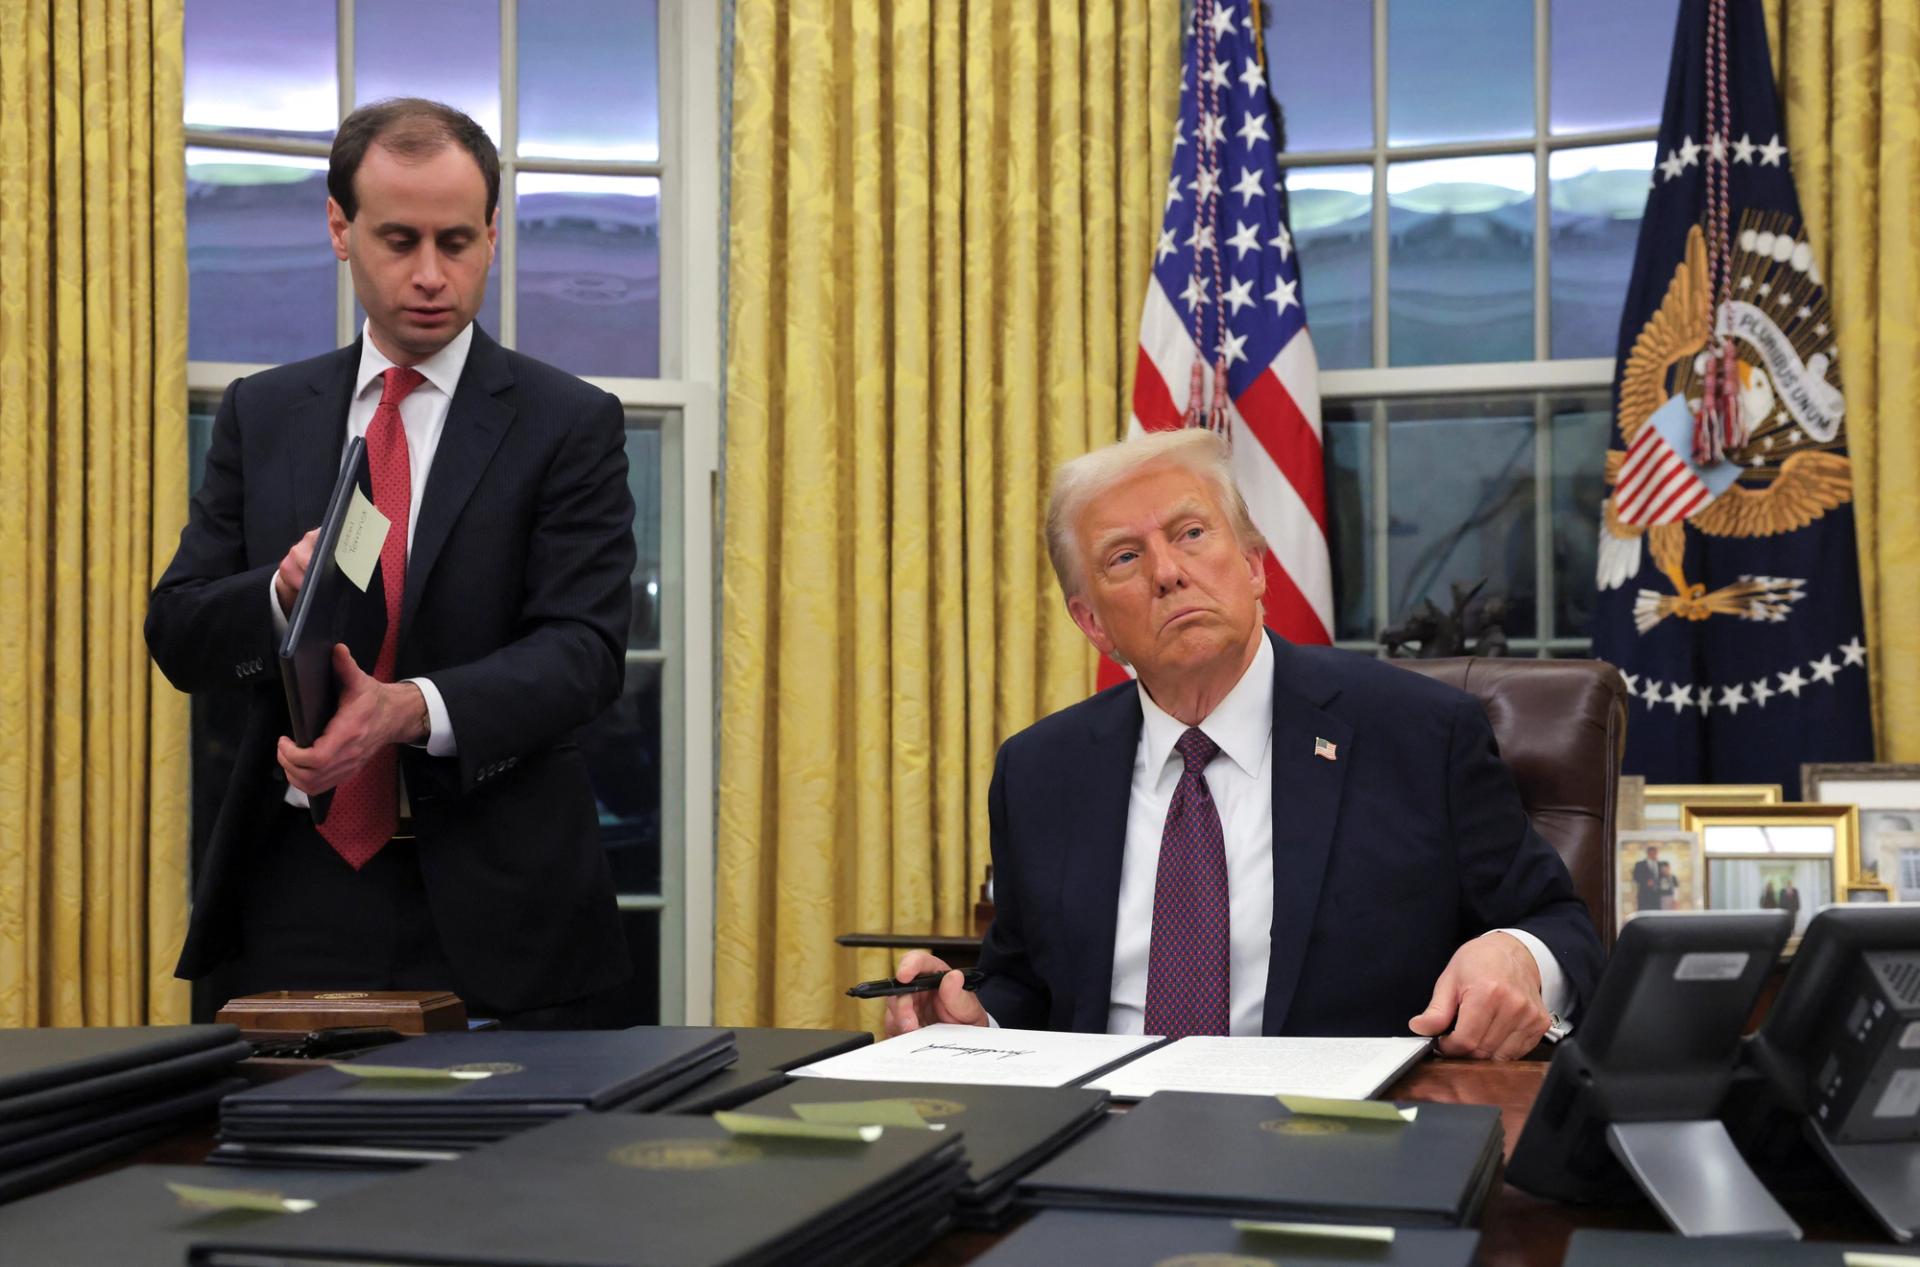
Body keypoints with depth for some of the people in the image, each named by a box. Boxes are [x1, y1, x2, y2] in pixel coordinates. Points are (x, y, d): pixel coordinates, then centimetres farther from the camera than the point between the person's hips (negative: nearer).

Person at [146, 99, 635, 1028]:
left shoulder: (570, 425, -1)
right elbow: (177, 635, 6)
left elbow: (584, 649, -10)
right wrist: (283, 593, -16)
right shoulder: (261, 415, 10)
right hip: (292, 900, 3)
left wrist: (415, 708, -28)